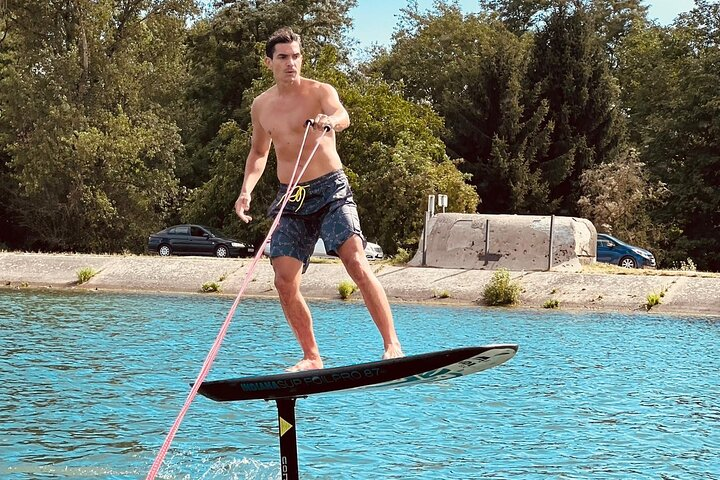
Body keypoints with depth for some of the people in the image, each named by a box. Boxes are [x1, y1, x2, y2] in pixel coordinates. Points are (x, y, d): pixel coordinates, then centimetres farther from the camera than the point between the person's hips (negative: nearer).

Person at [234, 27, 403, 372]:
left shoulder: (320, 92, -5)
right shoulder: (261, 106, 10)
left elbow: (342, 115, -28)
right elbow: (258, 153, 24)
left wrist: (330, 121, -52)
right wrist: (246, 190, 8)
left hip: (331, 191, -4)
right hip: (290, 200, 5)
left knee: (356, 263, -21)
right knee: (285, 282, -4)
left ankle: (392, 345, -17)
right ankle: (311, 358, 11)